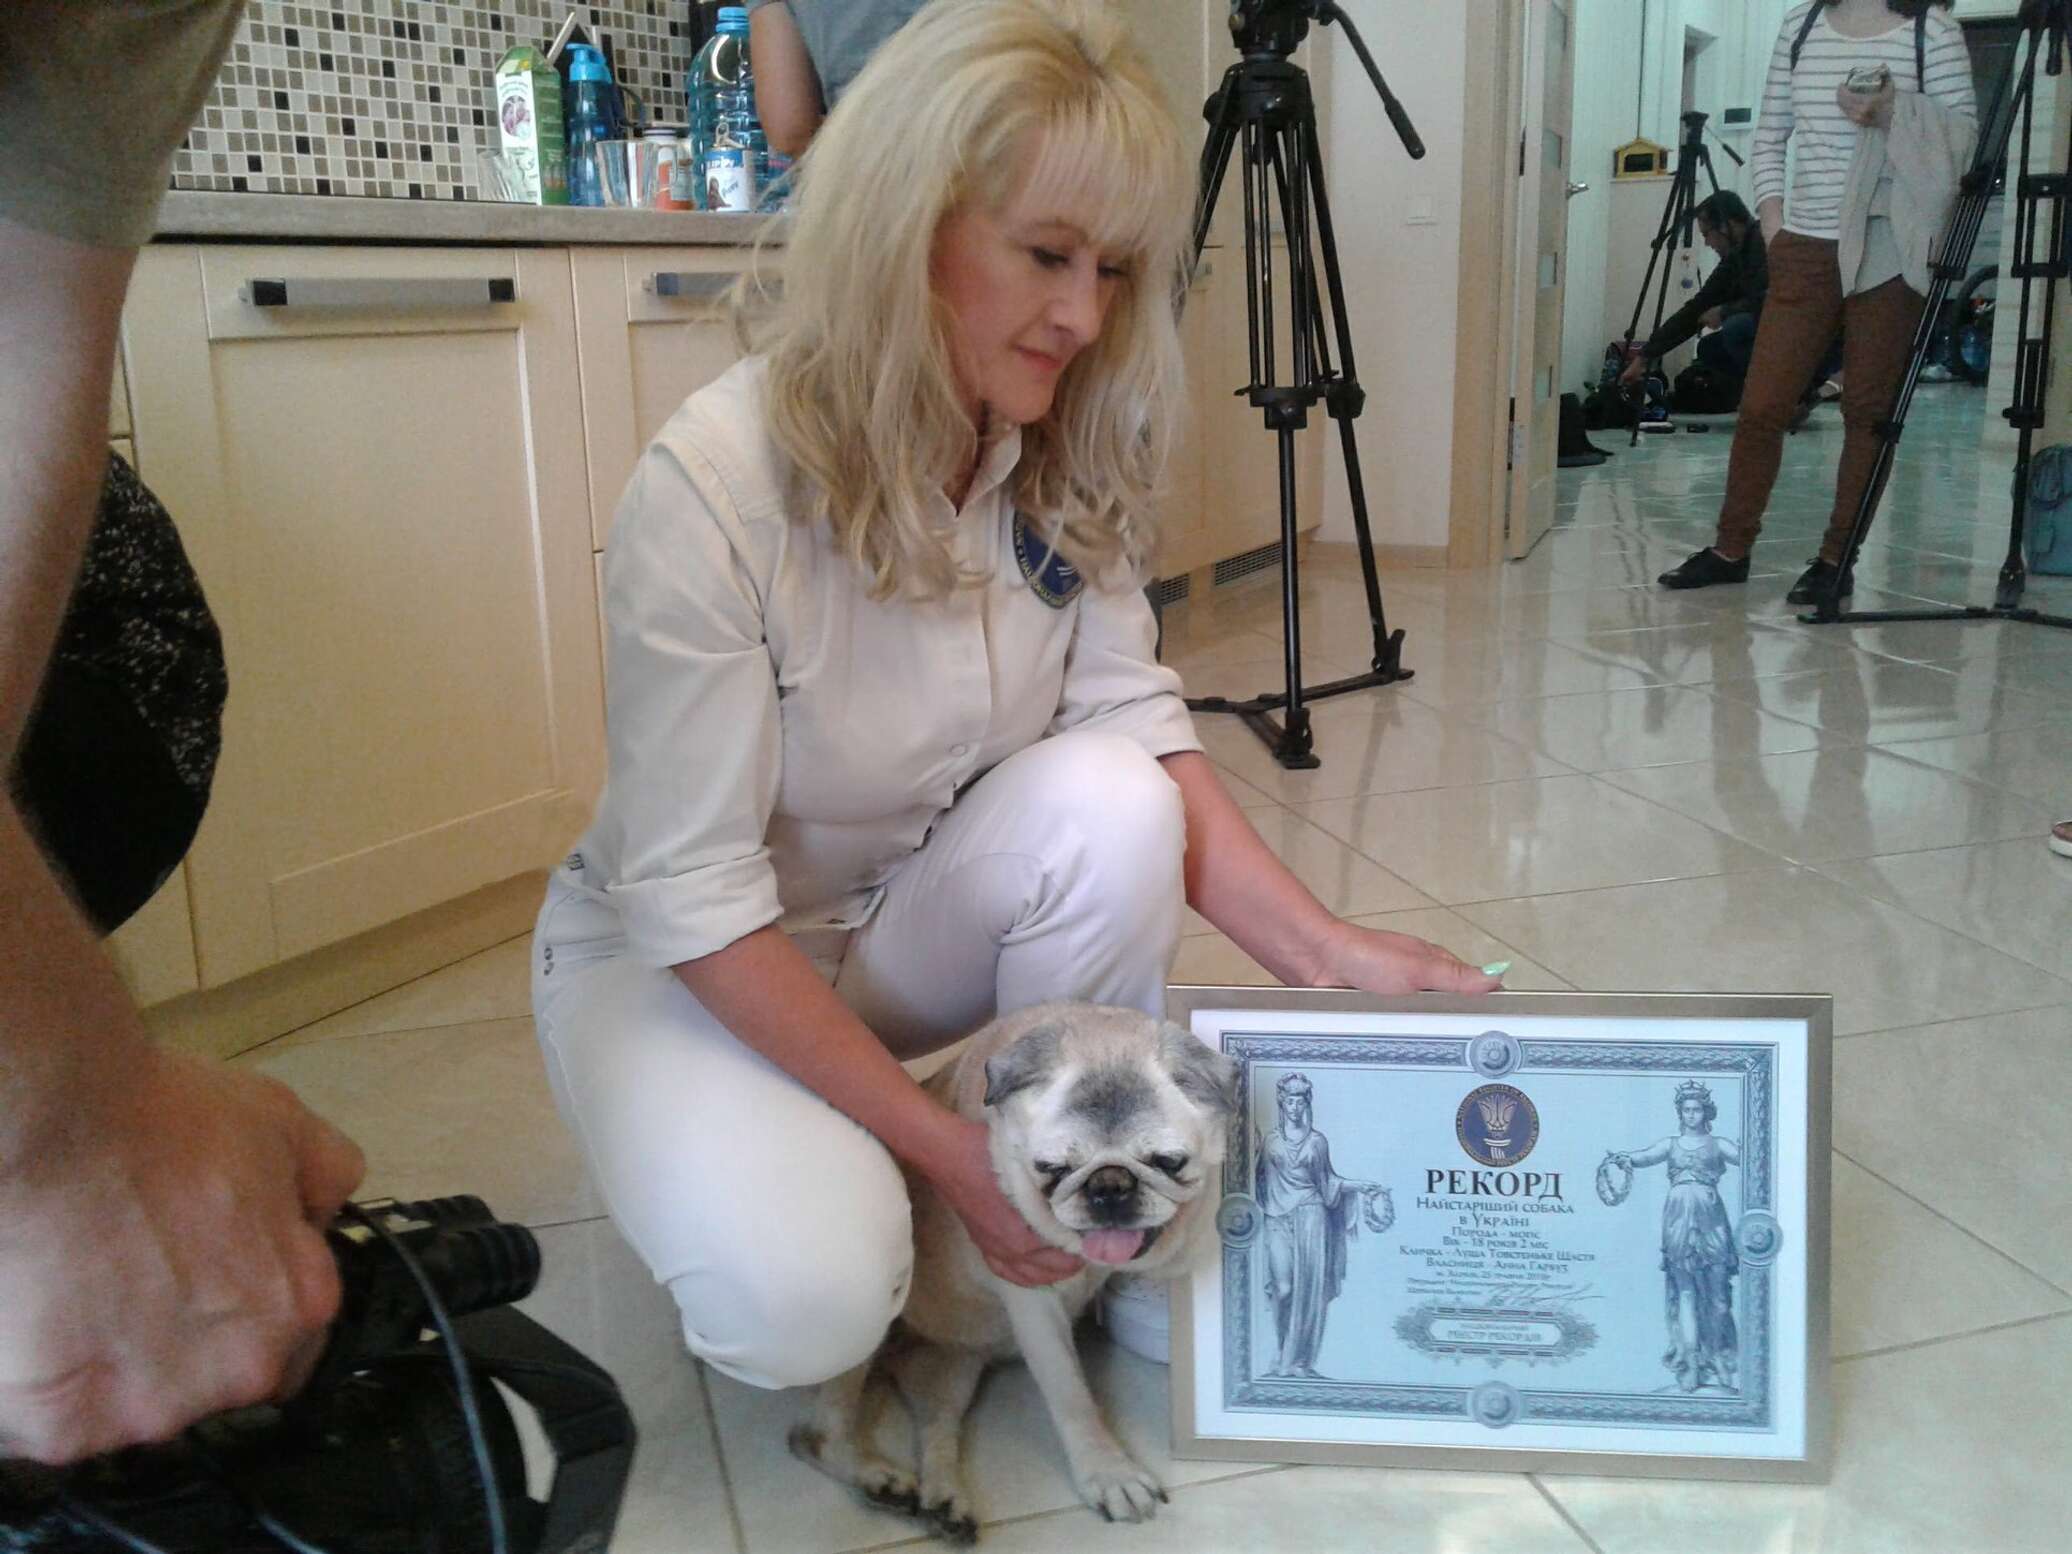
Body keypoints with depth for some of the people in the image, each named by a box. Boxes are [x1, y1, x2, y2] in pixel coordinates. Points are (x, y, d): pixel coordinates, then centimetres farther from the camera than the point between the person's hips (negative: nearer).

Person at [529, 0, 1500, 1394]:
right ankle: (754, 1169, 9)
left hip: (921, 917, 5)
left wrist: (1327, 952, -27)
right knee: (805, 1302, -29)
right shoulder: (711, 489, -28)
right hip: (678, 959, -4)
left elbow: (1137, 722, -14)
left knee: (1105, 801, -26)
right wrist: (949, 1149, -26)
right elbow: (694, 900, -25)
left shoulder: (1070, 455, -11)